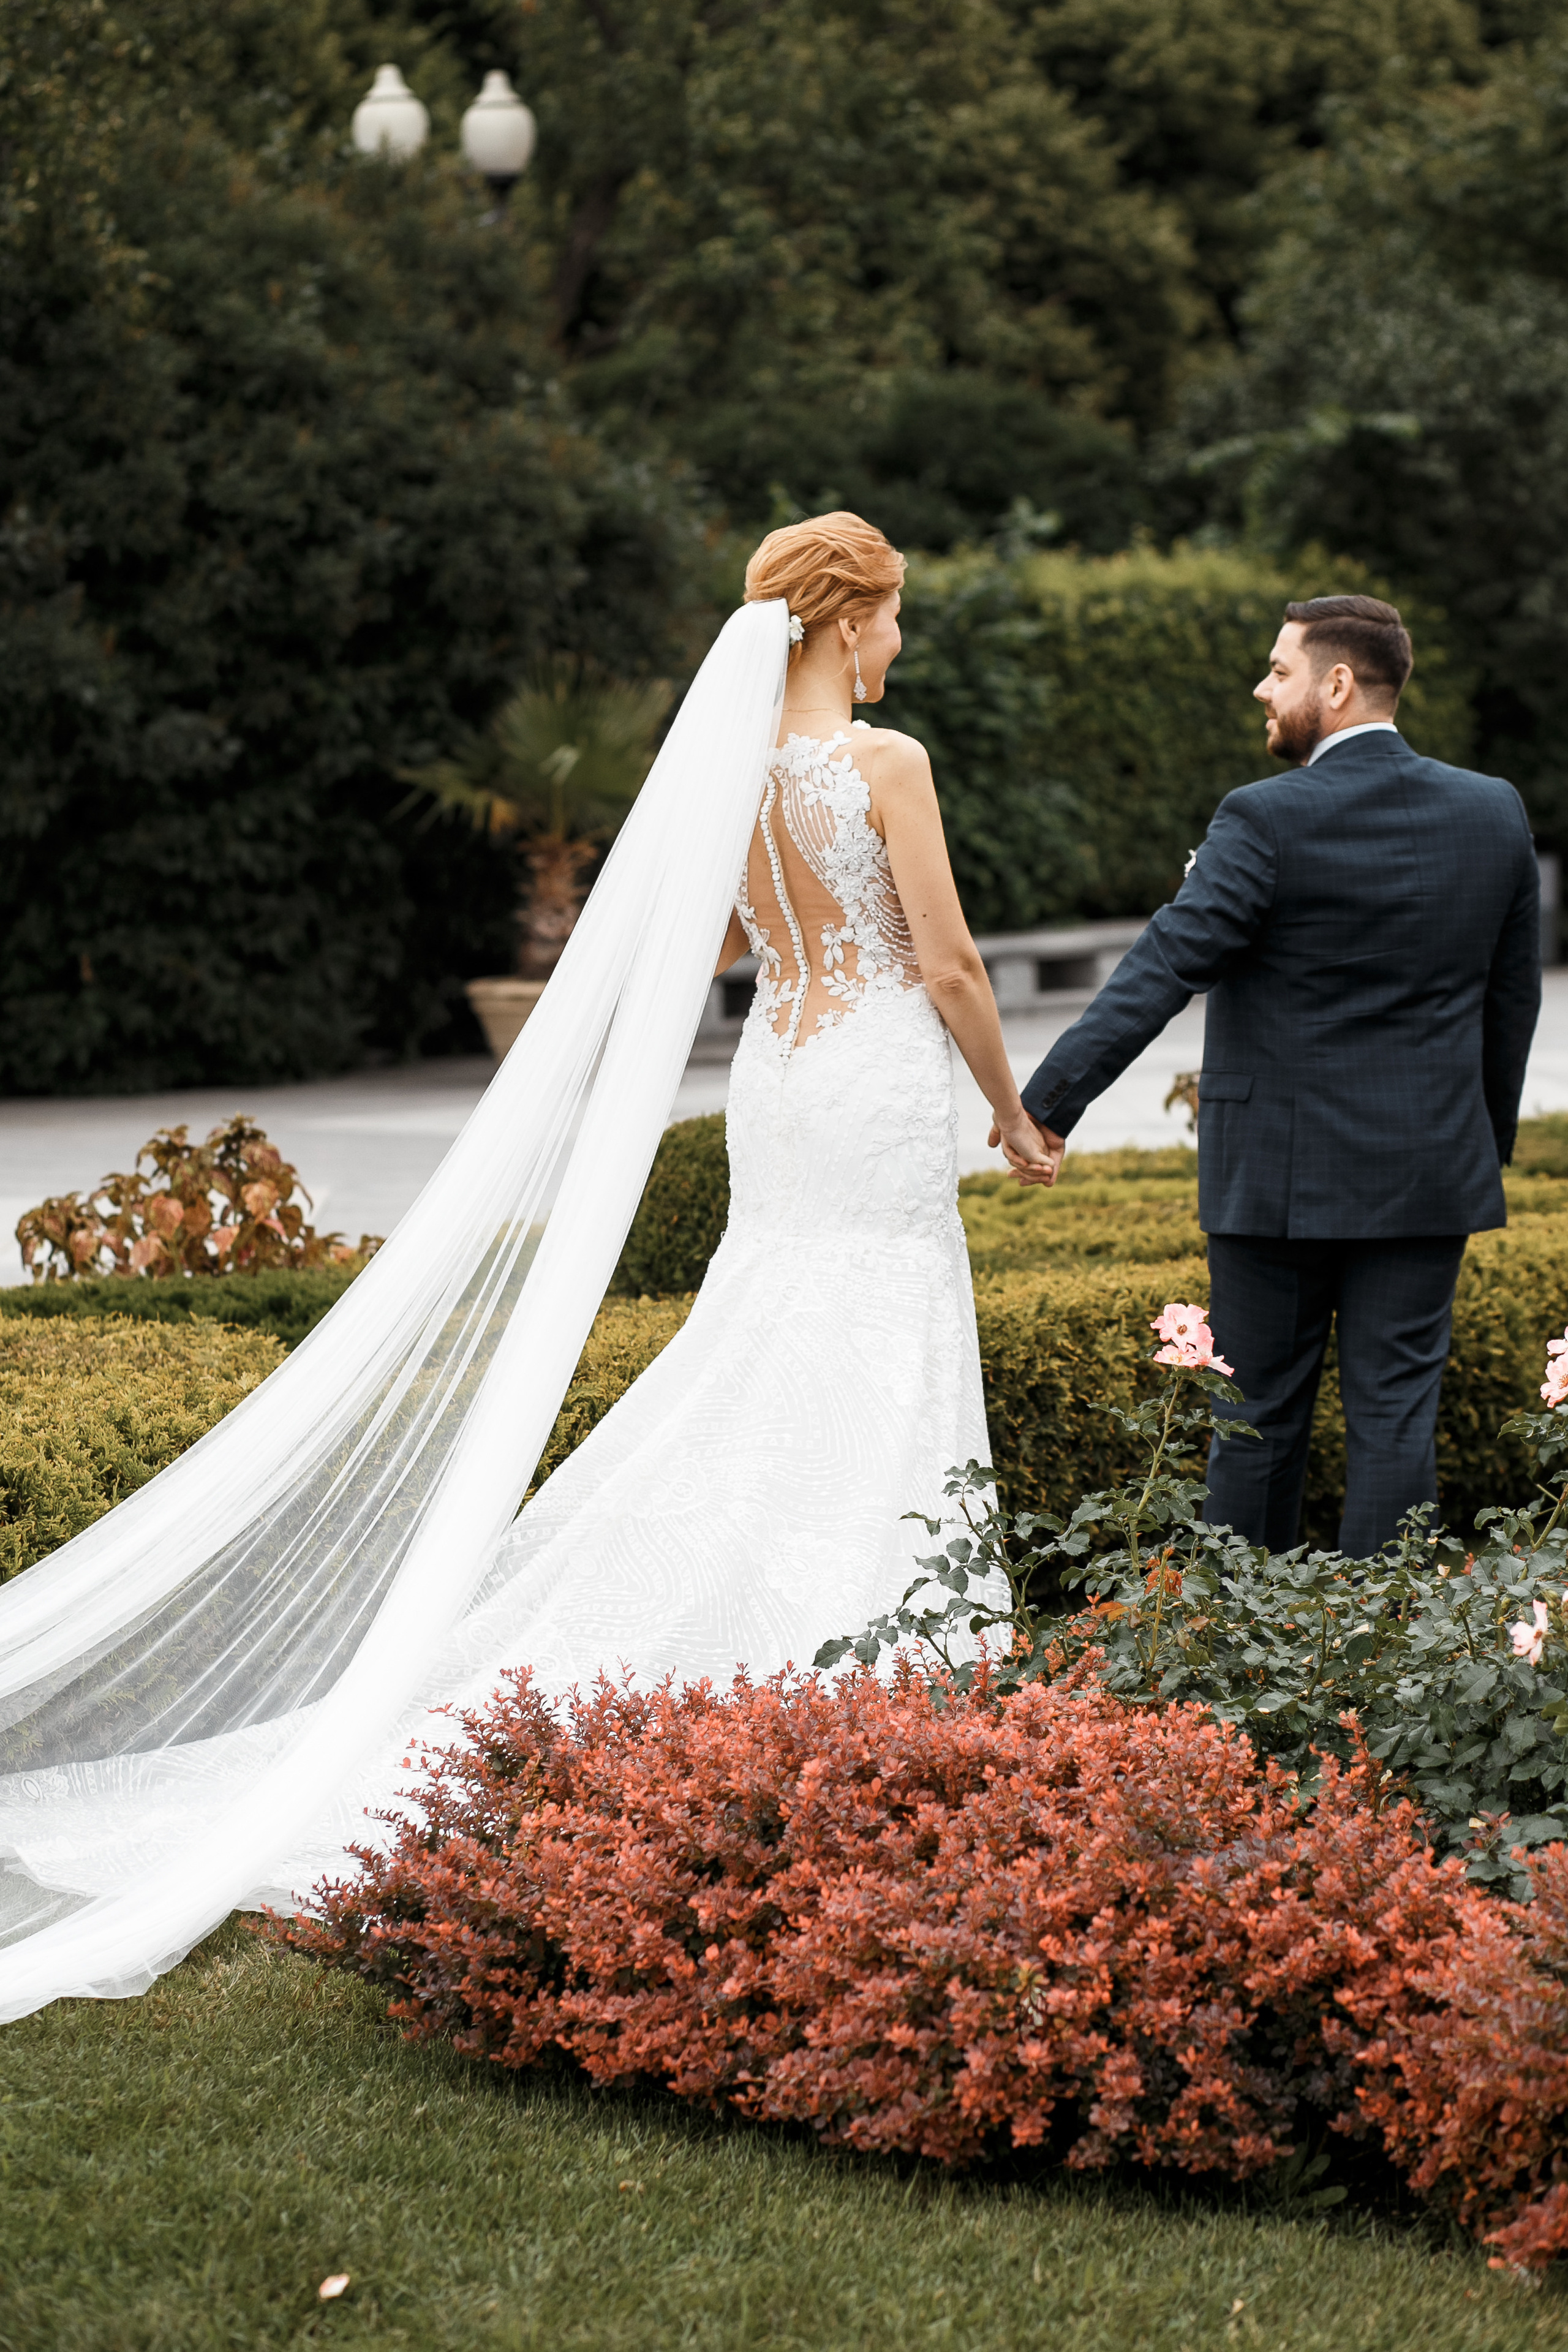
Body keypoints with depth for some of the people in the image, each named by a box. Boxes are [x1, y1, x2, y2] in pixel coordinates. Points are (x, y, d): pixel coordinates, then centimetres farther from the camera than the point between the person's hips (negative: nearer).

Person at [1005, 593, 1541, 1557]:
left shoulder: (1269, 822, -14)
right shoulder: (1495, 814, 2)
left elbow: (1159, 974, -19)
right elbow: (1512, 1001, 10)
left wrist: (1050, 1105, -20)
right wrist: (1488, 1143, 21)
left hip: (1279, 1177, -3)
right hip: (1428, 1172, 3)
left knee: (1262, 1416, 9)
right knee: (1395, 1418, 5)